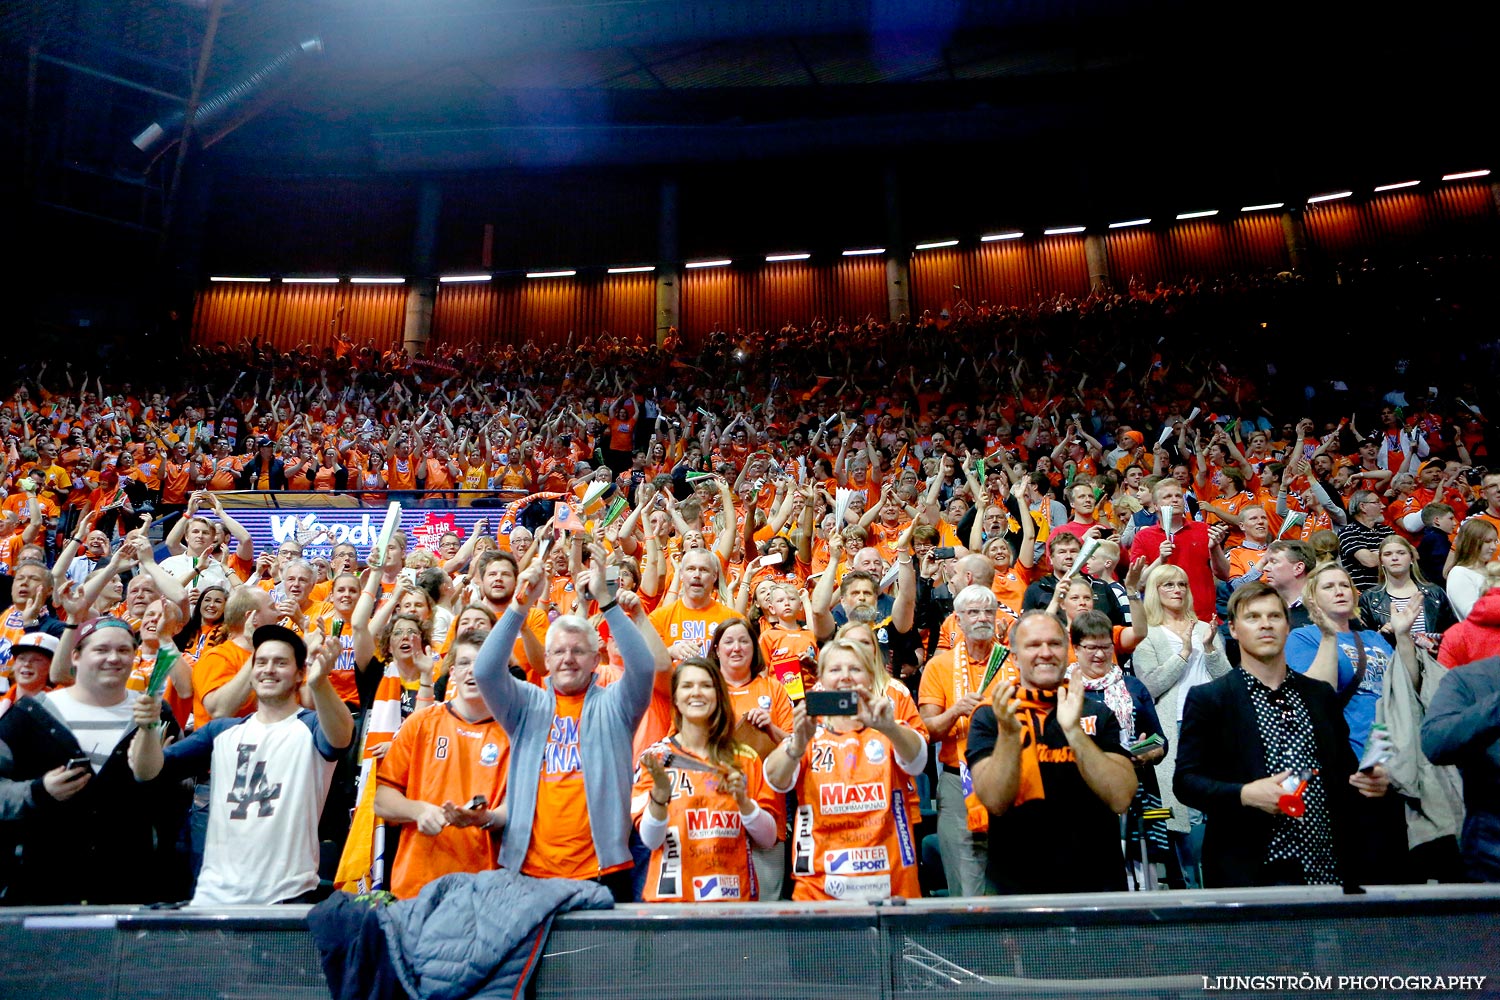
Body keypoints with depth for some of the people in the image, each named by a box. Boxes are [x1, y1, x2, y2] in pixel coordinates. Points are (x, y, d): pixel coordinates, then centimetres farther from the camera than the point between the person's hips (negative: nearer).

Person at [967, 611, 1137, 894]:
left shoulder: (1098, 714, 2)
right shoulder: (989, 716, -3)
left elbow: (1121, 798, -12)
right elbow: (995, 802, -15)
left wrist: (1074, 731, -22)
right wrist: (1009, 733, -28)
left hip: (1097, 880, 2)